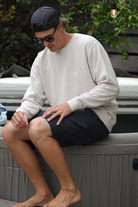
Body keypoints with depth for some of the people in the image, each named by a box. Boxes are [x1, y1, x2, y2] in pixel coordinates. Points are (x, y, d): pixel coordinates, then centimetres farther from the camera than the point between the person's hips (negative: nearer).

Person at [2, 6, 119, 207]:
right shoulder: (41, 59, 14)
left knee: (38, 128, -30)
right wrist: (22, 111, -14)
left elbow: (110, 87, -11)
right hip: (62, 116, 7)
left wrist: (71, 104, -19)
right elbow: (34, 98, 11)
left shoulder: (88, 45, -6)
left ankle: (70, 190, -15)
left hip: (96, 116, -7)